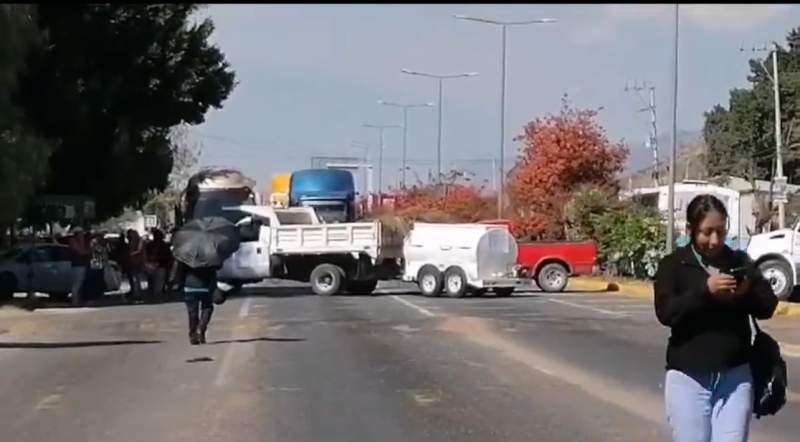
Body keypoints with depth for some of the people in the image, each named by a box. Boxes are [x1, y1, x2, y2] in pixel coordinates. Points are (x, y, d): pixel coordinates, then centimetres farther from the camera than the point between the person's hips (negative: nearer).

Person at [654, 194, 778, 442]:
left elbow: (768, 306, 5)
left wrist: (747, 292, -17)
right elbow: (665, 312, -14)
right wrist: (705, 290, -26)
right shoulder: (673, 264, -1)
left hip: (735, 376, 2)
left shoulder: (739, 261, 8)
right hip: (688, 377, -2)